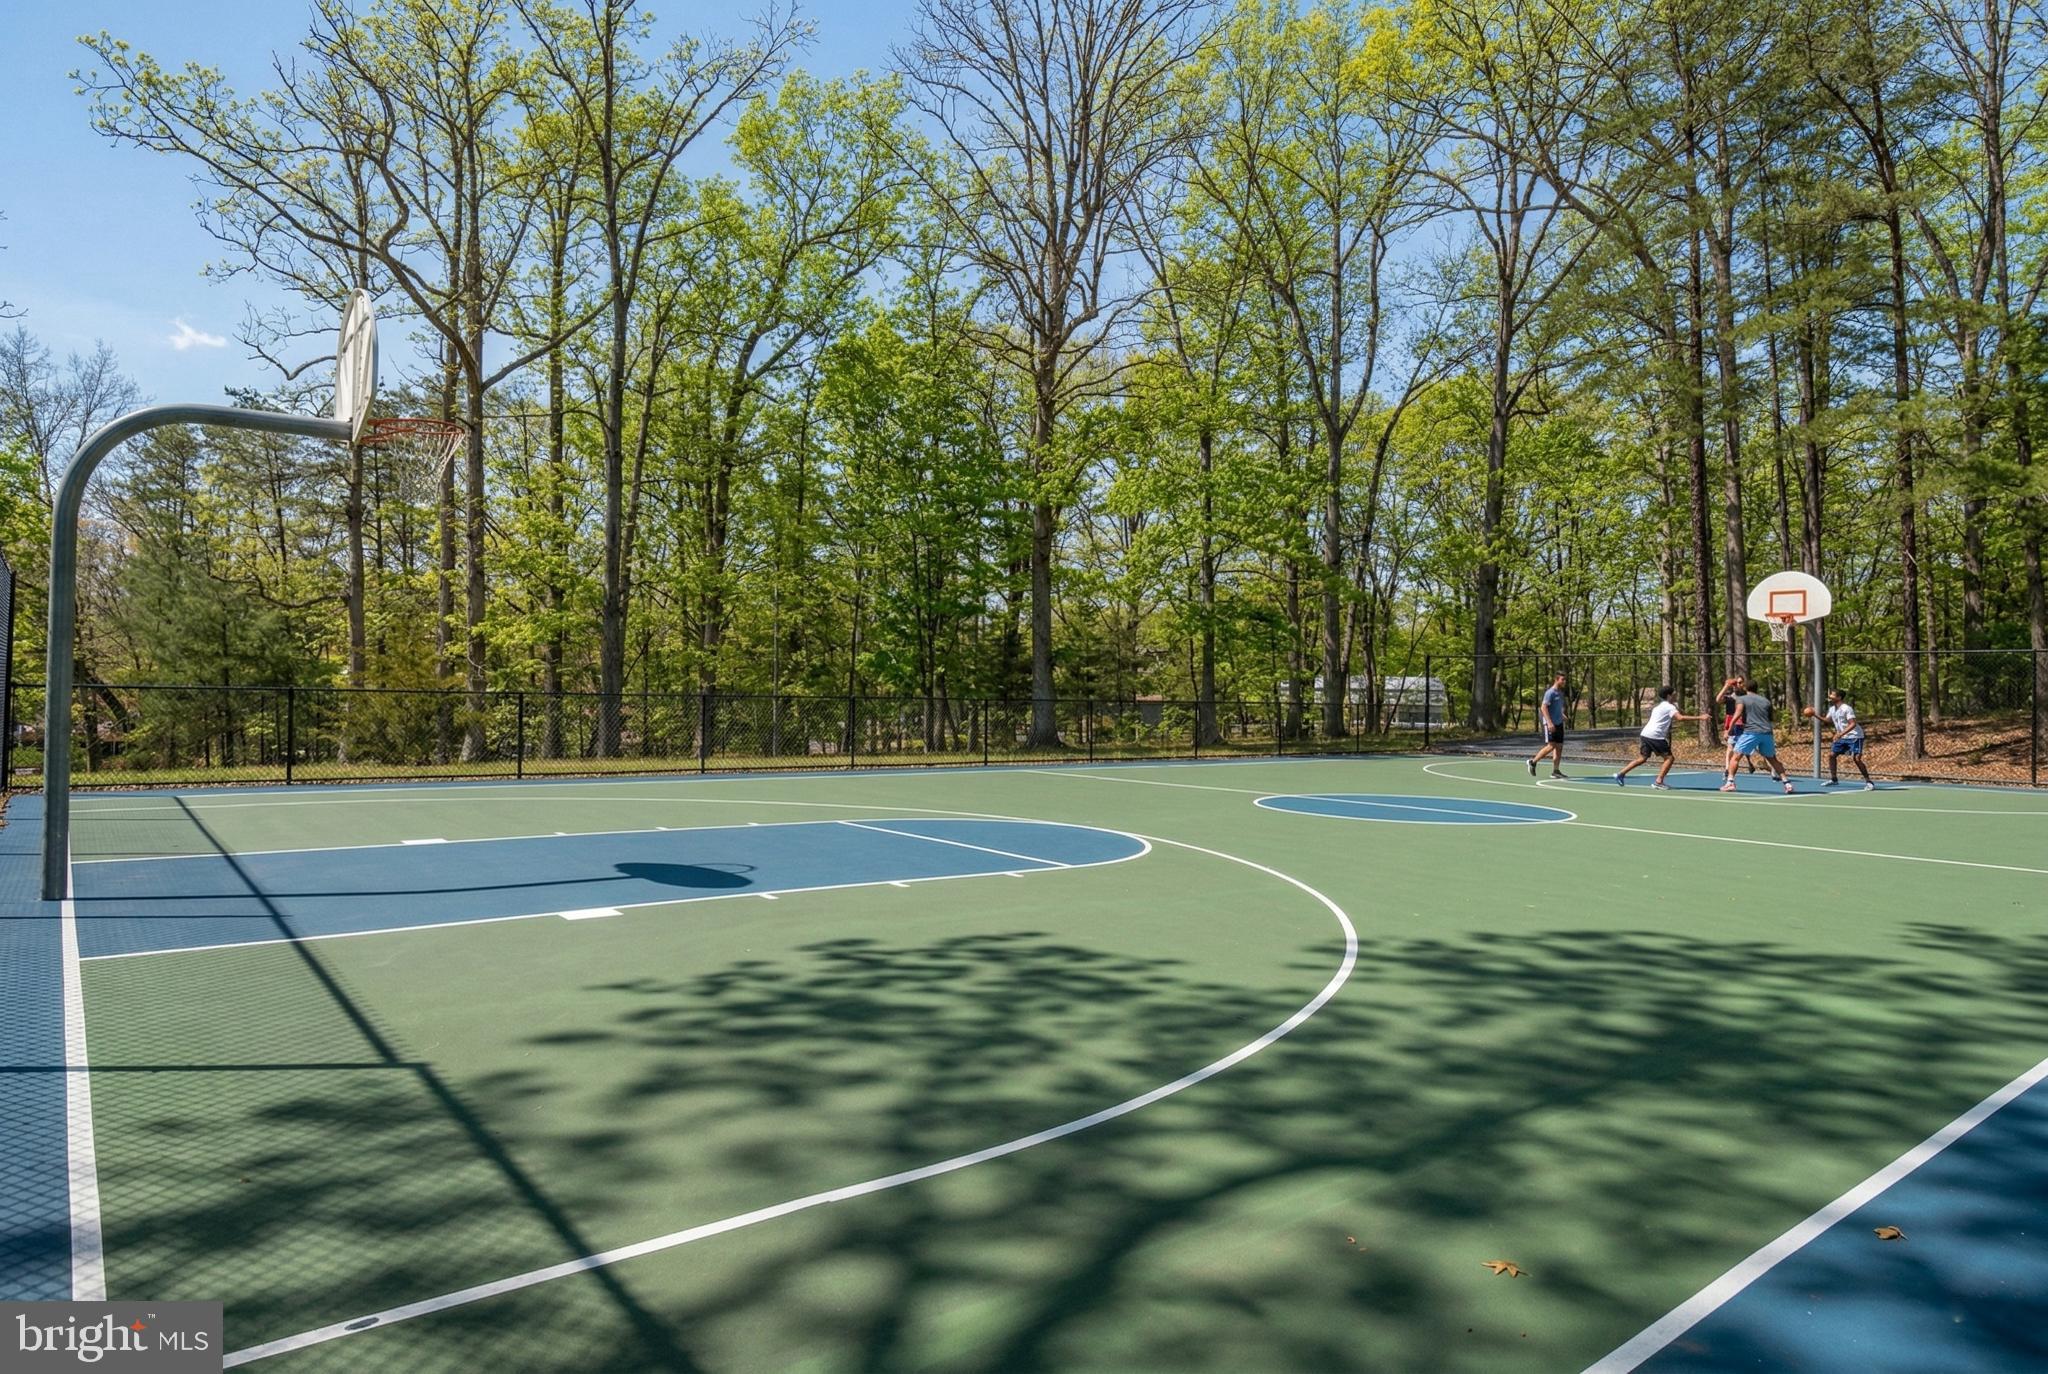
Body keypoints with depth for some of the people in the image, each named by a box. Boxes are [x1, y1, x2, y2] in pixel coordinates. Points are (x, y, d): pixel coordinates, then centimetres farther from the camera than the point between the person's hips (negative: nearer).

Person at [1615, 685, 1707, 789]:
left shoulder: (1659, 705, 22)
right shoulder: (1669, 706, -7)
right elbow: (1681, 717, -22)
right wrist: (1699, 718, -24)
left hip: (1645, 734, 9)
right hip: (1655, 736, -9)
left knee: (1642, 758, 15)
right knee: (1669, 758, -2)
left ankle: (1620, 774, 9)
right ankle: (1659, 782, -10)